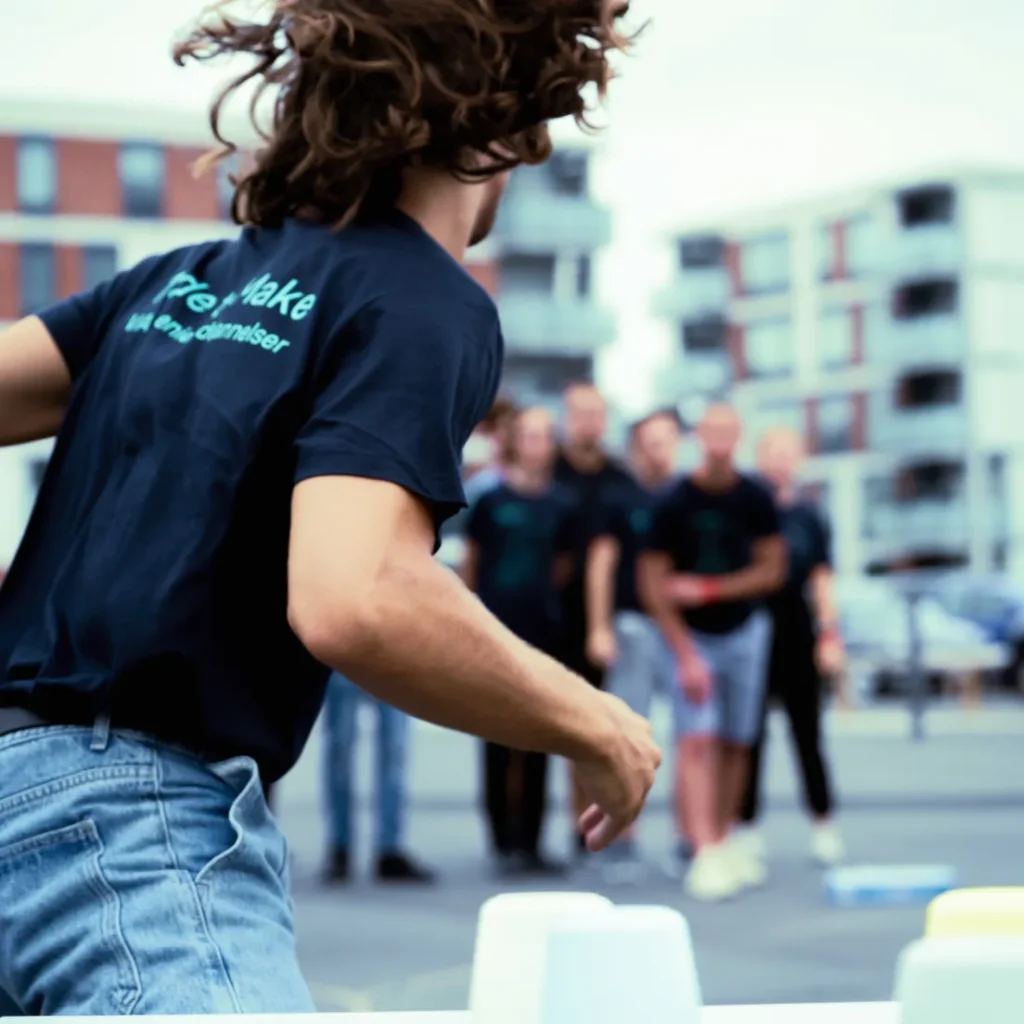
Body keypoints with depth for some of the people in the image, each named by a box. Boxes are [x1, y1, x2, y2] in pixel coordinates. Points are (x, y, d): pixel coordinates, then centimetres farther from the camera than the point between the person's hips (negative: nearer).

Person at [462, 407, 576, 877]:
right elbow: (470, 562, 4)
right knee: (500, 742, 0)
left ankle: (530, 842, 13)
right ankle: (504, 842, 4)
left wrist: (544, 597, 4)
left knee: (537, 745, 6)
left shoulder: (561, 504, 8)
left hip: (543, 628, 3)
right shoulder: (490, 498, -1)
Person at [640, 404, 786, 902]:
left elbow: (772, 570, -1)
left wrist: (709, 588, -13)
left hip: (745, 631, 3)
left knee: (736, 744, 6)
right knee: (697, 742, -14)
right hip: (692, 635, -3)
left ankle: (724, 841, 18)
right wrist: (685, 655, -14)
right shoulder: (674, 502, -11)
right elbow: (653, 583, -10)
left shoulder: (755, 499, -4)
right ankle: (704, 854, -22)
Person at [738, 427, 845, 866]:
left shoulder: (808, 517, 6)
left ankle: (824, 826, 10)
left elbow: (822, 579, 5)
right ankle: (748, 826, 12)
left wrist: (830, 635, -4)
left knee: (807, 735, 3)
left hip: (798, 640, 1)